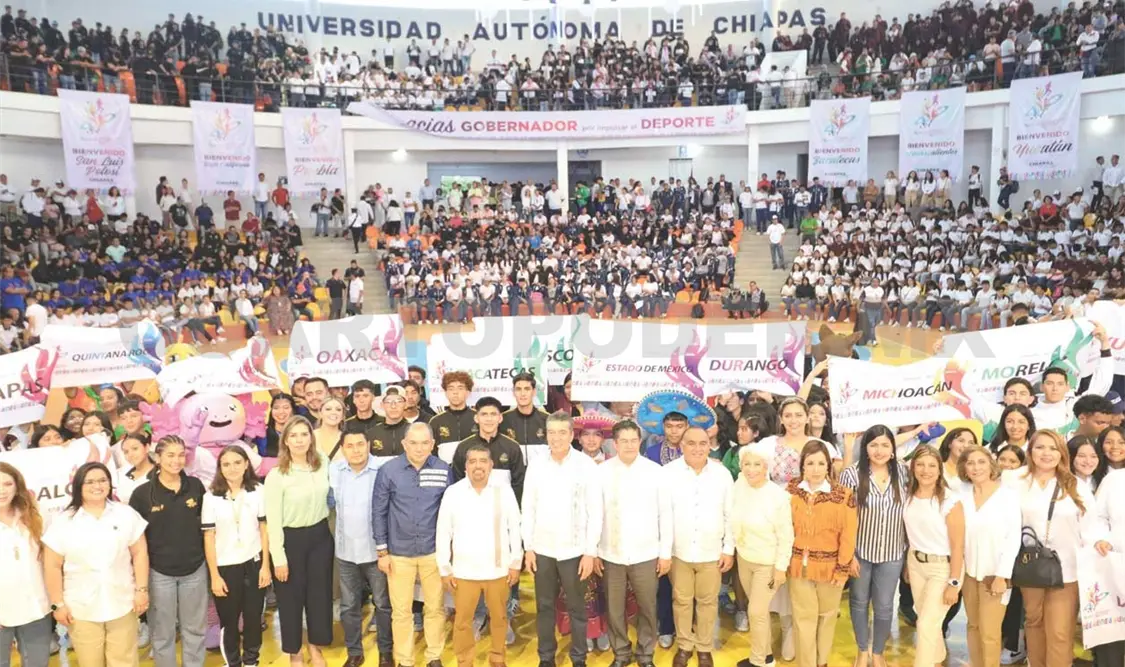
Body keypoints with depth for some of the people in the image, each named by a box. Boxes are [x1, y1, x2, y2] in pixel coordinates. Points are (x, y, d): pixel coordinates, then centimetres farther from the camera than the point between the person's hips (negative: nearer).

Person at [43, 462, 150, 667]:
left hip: (122, 605, 1)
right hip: (81, 609, -1)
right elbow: (53, 566, -1)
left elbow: (139, 553, 2)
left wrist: (142, 590, -2)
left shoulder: (126, 514, 0)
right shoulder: (63, 521, -4)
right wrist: (58, 604, -3)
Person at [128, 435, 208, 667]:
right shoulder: (142, 493, -9)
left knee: (195, 628, 14)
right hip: (160, 572, -2)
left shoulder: (196, 486, -2)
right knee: (163, 632, 11)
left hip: (194, 569, 2)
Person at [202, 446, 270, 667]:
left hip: (253, 563, 1)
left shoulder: (258, 491, -3)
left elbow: (264, 529, 0)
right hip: (225, 566, -1)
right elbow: (209, 538, -4)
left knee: (253, 617, 9)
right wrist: (214, 575, -5)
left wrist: (265, 565, -2)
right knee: (228, 620, 10)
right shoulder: (211, 497, -6)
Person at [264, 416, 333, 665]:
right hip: (291, 540, -3)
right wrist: (279, 558, -13)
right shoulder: (276, 475, -14)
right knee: (291, 598, 10)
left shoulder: (322, 466, -3)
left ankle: (315, 646, 33)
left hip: (320, 536, 3)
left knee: (320, 594, 12)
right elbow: (273, 520, -12)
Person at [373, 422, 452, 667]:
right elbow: (378, 512, -4)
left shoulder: (443, 470, -7)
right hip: (398, 552, -1)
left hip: (434, 551, 1)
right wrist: (382, 551, -3)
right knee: (401, 611, 11)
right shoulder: (388, 470, -11)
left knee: (435, 608, 12)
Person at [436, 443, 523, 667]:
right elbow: (443, 533, -1)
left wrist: (516, 563, 2)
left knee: (499, 618, 15)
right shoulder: (452, 493, -7)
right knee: (462, 622, 8)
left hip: (498, 570, 1)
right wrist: (445, 569, 0)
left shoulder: (504, 491, -6)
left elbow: (515, 528, 1)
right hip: (464, 571, -1)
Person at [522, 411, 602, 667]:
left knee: (576, 608, 9)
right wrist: (528, 547, 2)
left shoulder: (587, 465, -8)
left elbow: (595, 511, -6)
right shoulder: (536, 466, 0)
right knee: (544, 607, 12)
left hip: (574, 550, -2)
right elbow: (528, 509, 5)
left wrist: (590, 551, -8)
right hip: (542, 550, 2)